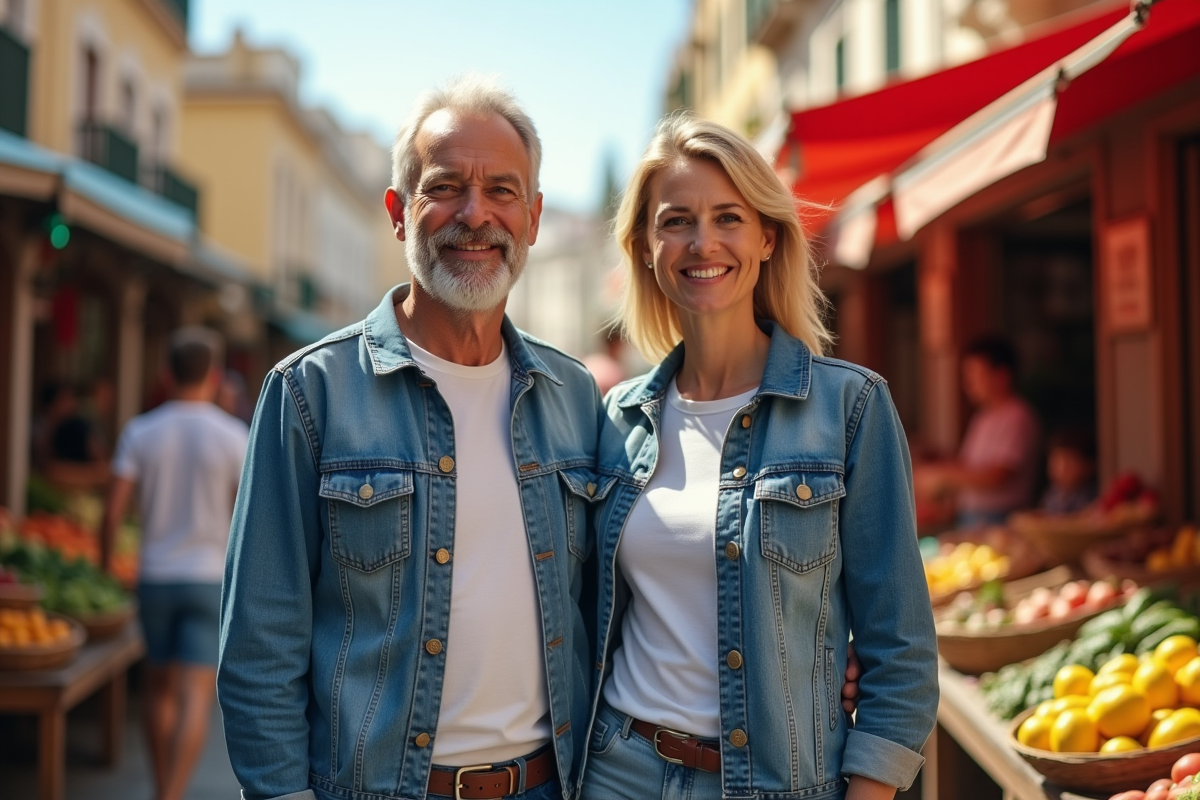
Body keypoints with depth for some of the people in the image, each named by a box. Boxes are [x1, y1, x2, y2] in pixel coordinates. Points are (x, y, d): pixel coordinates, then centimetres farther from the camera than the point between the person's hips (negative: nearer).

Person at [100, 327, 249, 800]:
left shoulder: (140, 432, -2)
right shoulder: (235, 436, -7)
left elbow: (114, 511, -5)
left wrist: (105, 565, 10)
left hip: (155, 578, 3)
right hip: (210, 581, -3)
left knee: (159, 687, 20)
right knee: (195, 700, -5)